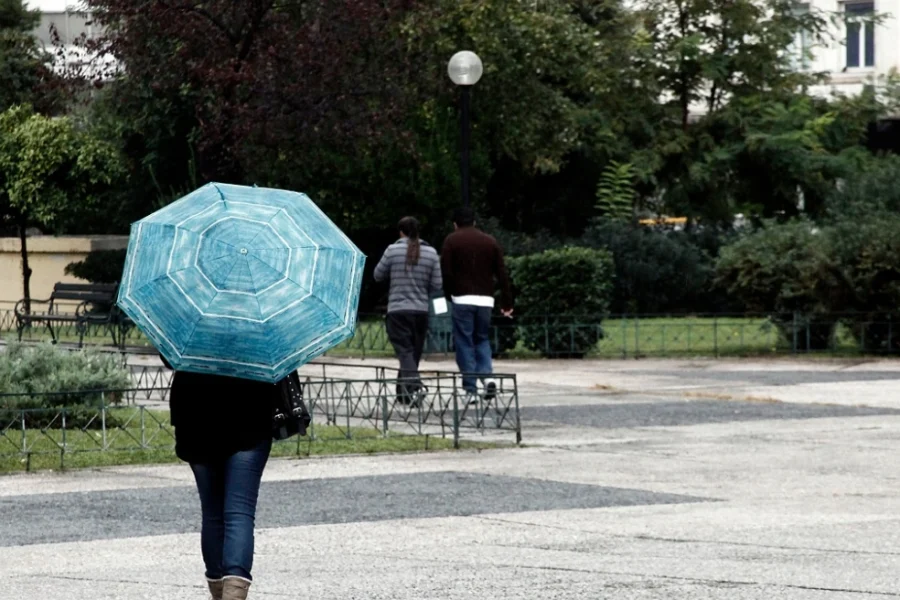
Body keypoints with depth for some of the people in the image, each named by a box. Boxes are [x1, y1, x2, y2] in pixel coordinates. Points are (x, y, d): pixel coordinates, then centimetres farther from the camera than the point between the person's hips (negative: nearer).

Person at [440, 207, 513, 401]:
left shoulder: (452, 241, 2)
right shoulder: (490, 241, 12)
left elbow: (446, 272, -6)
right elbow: (502, 273, 8)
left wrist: (448, 295, 6)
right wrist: (507, 302, 9)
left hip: (462, 299, -3)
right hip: (486, 299, 3)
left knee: (464, 344, 1)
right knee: (482, 339, 17)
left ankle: (471, 389, -3)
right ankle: (487, 376, -6)